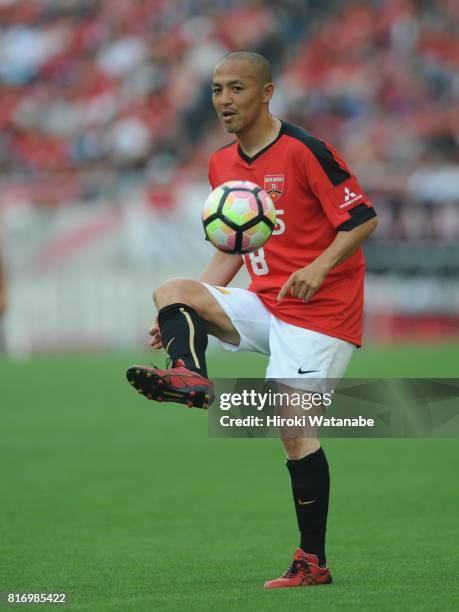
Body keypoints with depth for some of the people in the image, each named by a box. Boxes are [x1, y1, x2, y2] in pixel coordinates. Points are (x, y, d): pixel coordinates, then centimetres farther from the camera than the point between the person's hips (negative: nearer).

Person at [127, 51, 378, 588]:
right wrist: (181, 319, 11)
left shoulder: (304, 151, -12)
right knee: (172, 292, -14)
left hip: (320, 311, -7)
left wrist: (319, 268, -29)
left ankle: (313, 561, -8)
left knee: (293, 429, -14)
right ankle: (188, 373, -42)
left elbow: (363, 218, -13)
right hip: (263, 305, 7)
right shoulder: (222, 165, 11)